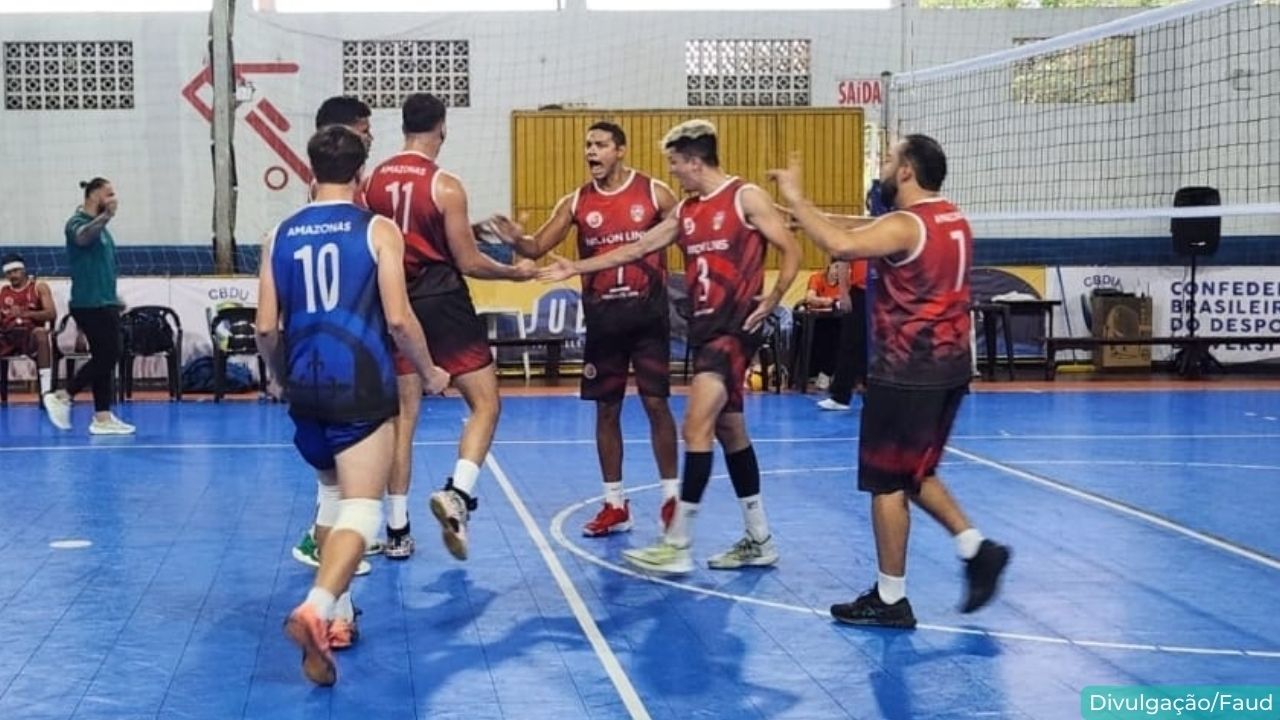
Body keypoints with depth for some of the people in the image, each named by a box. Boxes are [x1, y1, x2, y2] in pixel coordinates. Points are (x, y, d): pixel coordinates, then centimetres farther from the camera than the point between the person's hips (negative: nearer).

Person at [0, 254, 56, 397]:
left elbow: (51, 314, -6)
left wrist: (25, 313, -19)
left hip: (30, 334, -3)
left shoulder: (39, 287, 8)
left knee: (40, 333, -39)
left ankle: (46, 390, -45)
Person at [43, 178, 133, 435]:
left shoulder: (100, 226, 17)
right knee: (107, 357, -10)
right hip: (89, 305, -9)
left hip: (104, 303, 9)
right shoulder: (78, 222, -10)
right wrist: (106, 215, -50)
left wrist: (114, 297, 25)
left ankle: (103, 418, 9)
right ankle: (62, 397, -2)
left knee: (104, 358, 7)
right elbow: (82, 237, -36)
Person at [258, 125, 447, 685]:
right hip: (361, 386, -5)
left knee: (333, 493, 24)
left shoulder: (282, 235, 8)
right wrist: (430, 372, 7)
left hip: (306, 387, 5)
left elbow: (266, 328, 7)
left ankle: (337, 614, 25)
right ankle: (316, 607, -30)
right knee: (361, 507, -7)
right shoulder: (377, 230, -3)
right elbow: (397, 319, -8)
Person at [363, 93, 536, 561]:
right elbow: (469, 263, -8)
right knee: (485, 404, 4)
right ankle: (457, 494, -17)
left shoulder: (372, 182, 4)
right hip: (442, 303, -5)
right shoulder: (445, 187, -10)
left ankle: (397, 530, 13)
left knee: (403, 414, 11)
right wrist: (516, 271, 8)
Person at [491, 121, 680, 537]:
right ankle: (615, 504, 15)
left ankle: (671, 498, 10)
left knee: (656, 403, -2)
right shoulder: (576, 203, 3)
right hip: (602, 316, 3)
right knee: (606, 409, 6)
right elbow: (538, 248, 0)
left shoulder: (654, 193, -2)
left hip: (647, 312, -2)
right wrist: (515, 240, -20)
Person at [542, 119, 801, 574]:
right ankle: (758, 540, 19)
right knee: (729, 428, 11)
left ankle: (678, 545, -12)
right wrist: (575, 268, 15)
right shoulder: (685, 212, 14)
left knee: (697, 425, -14)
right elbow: (635, 250, 17)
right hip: (704, 326, 8)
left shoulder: (745, 197, -6)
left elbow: (791, 251, -6)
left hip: (735, 325, -8)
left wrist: (771, 301, -16)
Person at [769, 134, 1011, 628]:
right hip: (949, 366, 9)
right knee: (916, 475, 22)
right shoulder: (954, 220, 12)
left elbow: (840, 244, -34)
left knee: (887, 483, 1)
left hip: (906, 373, -9)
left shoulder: (905, 226, -16)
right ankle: (977, 549, 13)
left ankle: (890, 600, 7)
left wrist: (796, 199, -22)